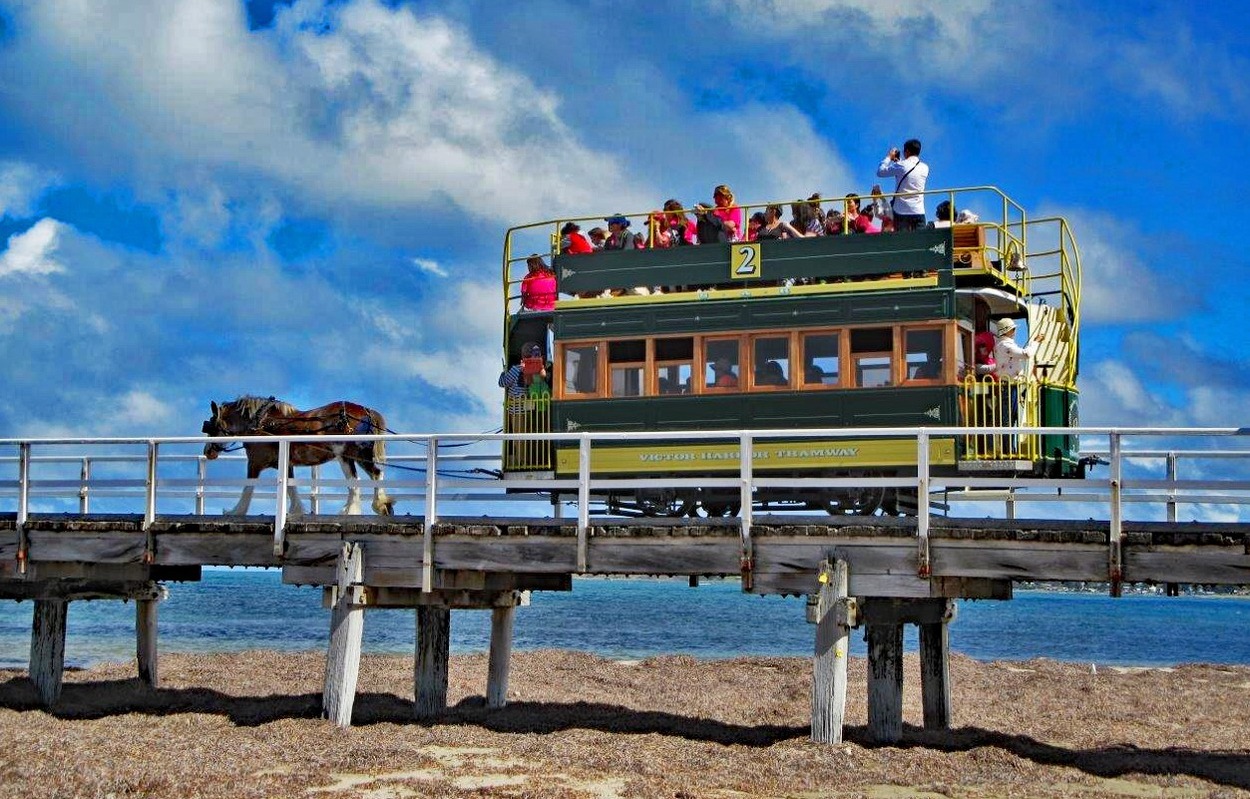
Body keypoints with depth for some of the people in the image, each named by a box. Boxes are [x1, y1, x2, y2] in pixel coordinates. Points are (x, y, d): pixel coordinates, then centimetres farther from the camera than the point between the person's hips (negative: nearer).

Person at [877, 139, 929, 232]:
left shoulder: (901, 166, -9)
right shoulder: (925, 168, 5)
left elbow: (880, 172, -1)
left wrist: (888, 157, 13)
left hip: (902, 211, -3)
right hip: (919, 211, 3)